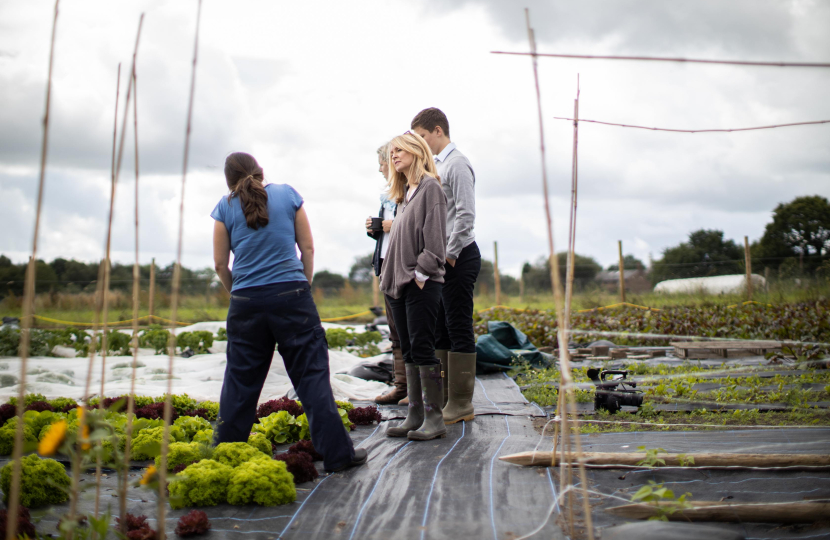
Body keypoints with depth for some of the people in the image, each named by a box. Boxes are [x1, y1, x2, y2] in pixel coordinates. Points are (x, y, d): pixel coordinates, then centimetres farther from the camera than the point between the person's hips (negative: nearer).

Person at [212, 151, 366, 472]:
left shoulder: (226, 208, 5)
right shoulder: (287, 195, 6)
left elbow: (220, 263, 8)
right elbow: (308, 247, 7)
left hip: (246, 302, 1)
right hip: (291, 294, -1)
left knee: (240, 380, 10)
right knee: (312, 374, 1)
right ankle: (337, 453, 3)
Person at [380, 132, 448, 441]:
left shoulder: (430, 187, -4)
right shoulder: (404, 193, 20)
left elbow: (434, 235, -12)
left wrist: (422, 273, -17)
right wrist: (388, 275, 12)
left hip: (422, 283, -8)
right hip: (398, 282, 8)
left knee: (421, 348, -10)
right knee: (409, 351, 7)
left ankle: (434, 418, -5)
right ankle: (415, 414, 11)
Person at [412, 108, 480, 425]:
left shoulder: (457, 164, -10)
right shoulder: (437, 165, 18)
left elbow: (466, 215, -19)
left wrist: (450, 254, -16)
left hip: (459, 257, -10)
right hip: (444, 259, 10)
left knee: (459, 329, -6)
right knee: (440, 330, 11)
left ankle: (461, 404, -1)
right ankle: (443, 398, 18)